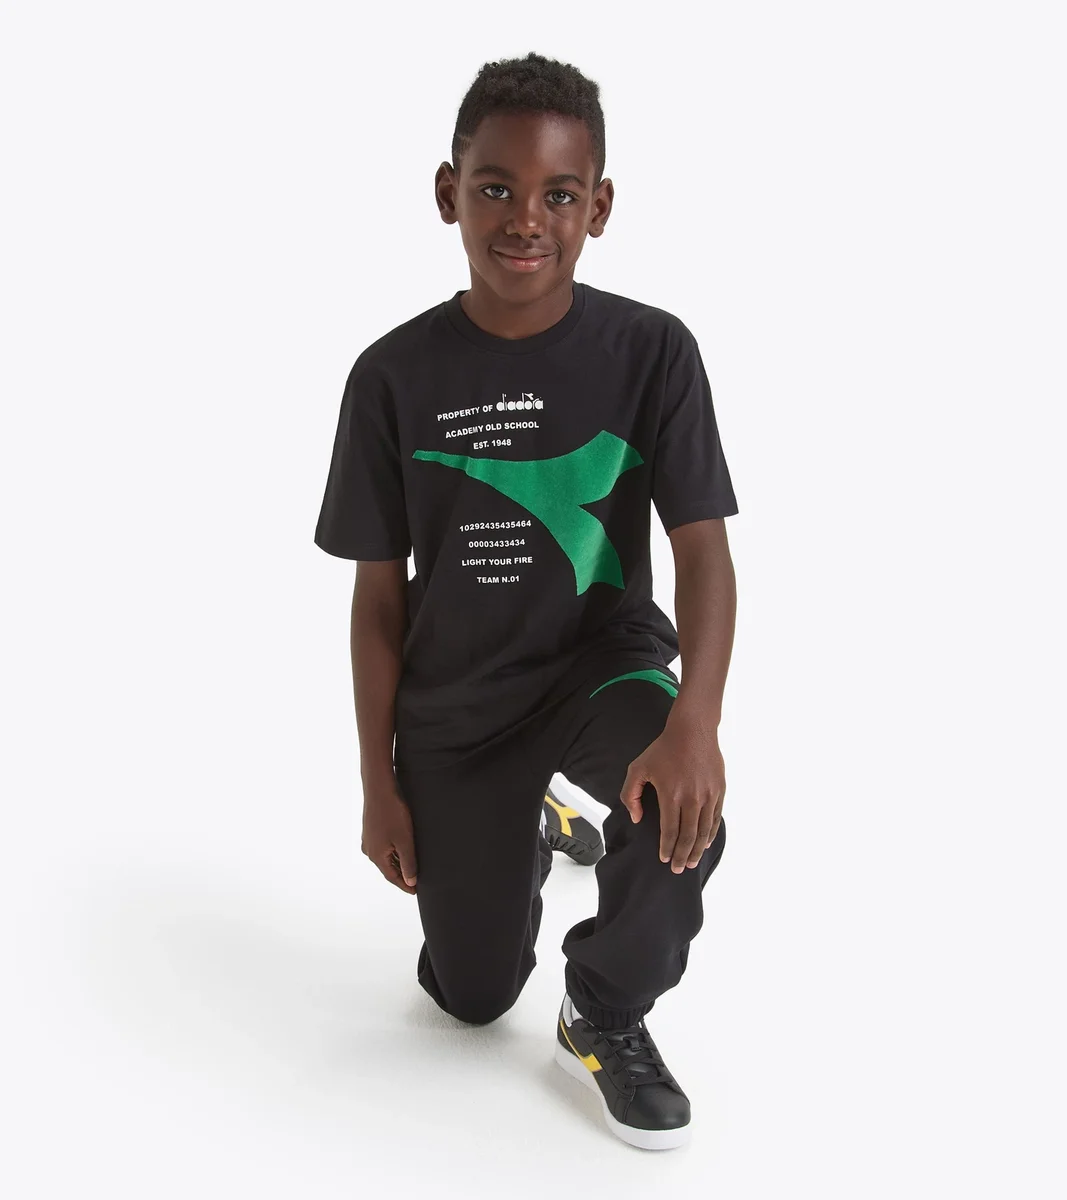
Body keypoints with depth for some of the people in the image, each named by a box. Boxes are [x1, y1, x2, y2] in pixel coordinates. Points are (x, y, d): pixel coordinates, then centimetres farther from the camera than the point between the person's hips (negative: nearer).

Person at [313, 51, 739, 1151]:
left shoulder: (652, 351, -12)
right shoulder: (396, 377, -10)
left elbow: (702, 545, -16)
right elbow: (379, 594, -3)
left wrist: (695, 721, -33)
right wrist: (379, 786, -2)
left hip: (602, 663, -1)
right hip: (453, 708, 1)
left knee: (682, 815, -35)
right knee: (469, 997, 9)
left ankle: (605, 1017, -2)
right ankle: (528, 836, 43)